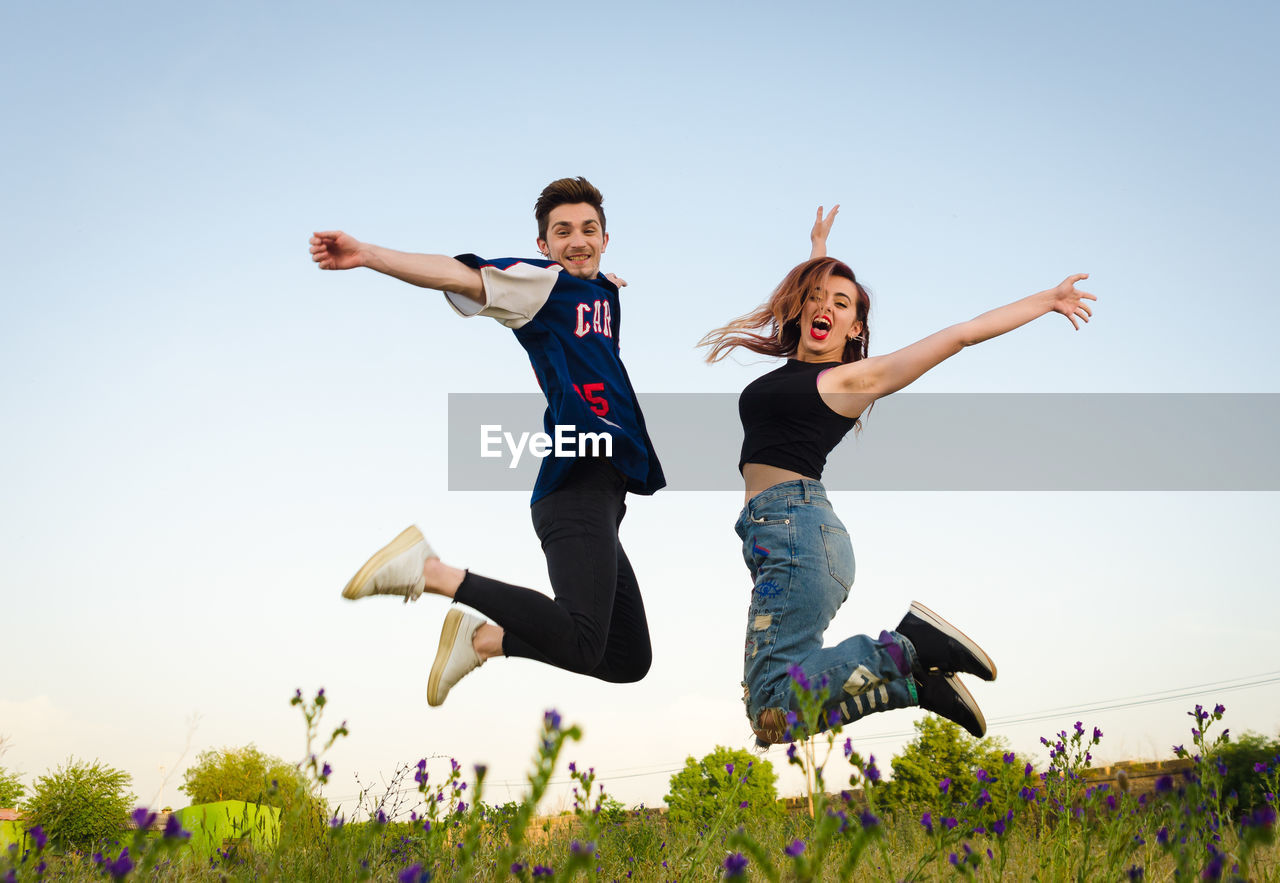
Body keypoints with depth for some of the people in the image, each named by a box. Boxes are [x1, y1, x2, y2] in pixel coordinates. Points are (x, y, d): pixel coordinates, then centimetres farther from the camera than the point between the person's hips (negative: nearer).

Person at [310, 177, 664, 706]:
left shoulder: (605, 292, 23)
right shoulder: (541, 282, 1)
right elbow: (461, 276, -17)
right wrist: (368, 256, -29)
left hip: (605, 491, 9)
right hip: (578, 480, -9)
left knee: (629, 662, 12)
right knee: (581, 648, -28)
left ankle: (483, 638, 13)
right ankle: (429, 570, -17)